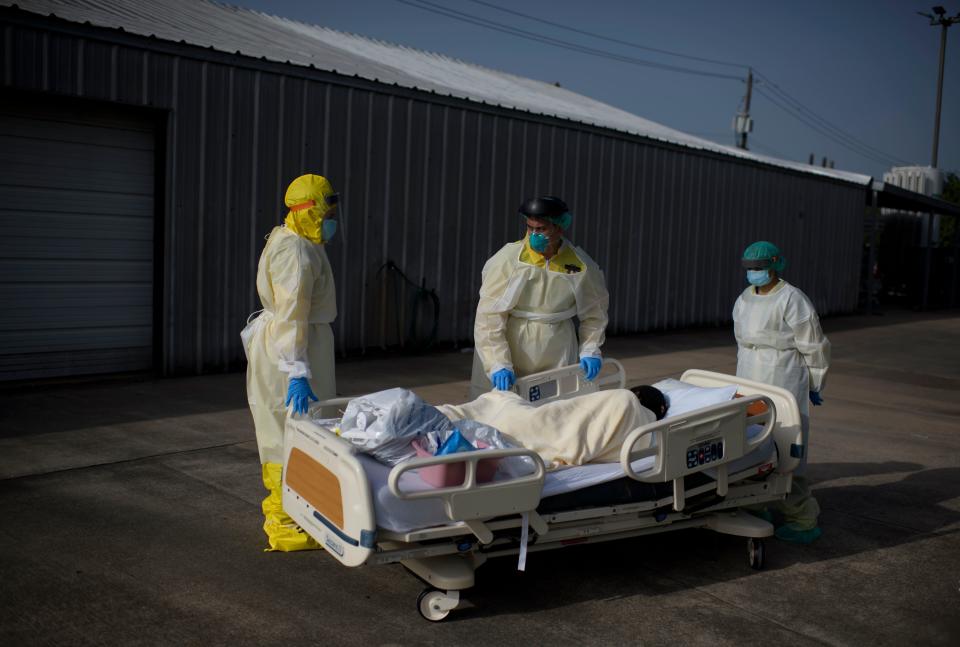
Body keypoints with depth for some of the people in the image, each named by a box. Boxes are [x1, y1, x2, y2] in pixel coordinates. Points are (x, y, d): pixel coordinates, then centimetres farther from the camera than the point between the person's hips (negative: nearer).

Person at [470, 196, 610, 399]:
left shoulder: (582, 265, -2)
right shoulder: (508, 258, -12)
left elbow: (594, 312, 15)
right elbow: (489, 316, -15)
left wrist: (590, 350, 4)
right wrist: (499, 364, -21)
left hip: (557, 358, 2)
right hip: (510, 350, -2)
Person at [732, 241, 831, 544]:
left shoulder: (792, 300, -9)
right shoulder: (744, 300, 14)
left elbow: (815, 348, -6)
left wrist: (815, 386, -1)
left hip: (784, 387, -7)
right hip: (751, 387, 8)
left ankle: (802, 520, 1)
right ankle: (767, 506, 19)